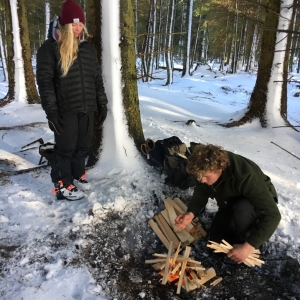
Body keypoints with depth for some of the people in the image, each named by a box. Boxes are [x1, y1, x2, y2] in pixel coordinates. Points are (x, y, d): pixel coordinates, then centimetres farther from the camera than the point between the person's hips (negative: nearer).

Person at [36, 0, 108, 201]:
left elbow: (97, 78, 15)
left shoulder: (88, 47, 12)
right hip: (65, 110, -5)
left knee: (83, 145, 13)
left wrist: (102, 103, 10)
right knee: (65, 148, 2)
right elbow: (45, 81, -8)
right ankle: (62, 186, 16)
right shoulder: (50, 47, -5)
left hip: (87, 108, 5)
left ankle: (78, 175, 33)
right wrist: (51, 111, -14)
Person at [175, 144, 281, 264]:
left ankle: (245, 241, -8)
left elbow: (272, 215, -38)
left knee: (241, 209, -38)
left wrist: (248, 247, -41)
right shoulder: (205, 171, -23)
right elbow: (200, 194, -7)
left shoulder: (245, 176, -40)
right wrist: (191, 213, -29)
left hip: (258, 203, -5)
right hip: (230, 205, 5)